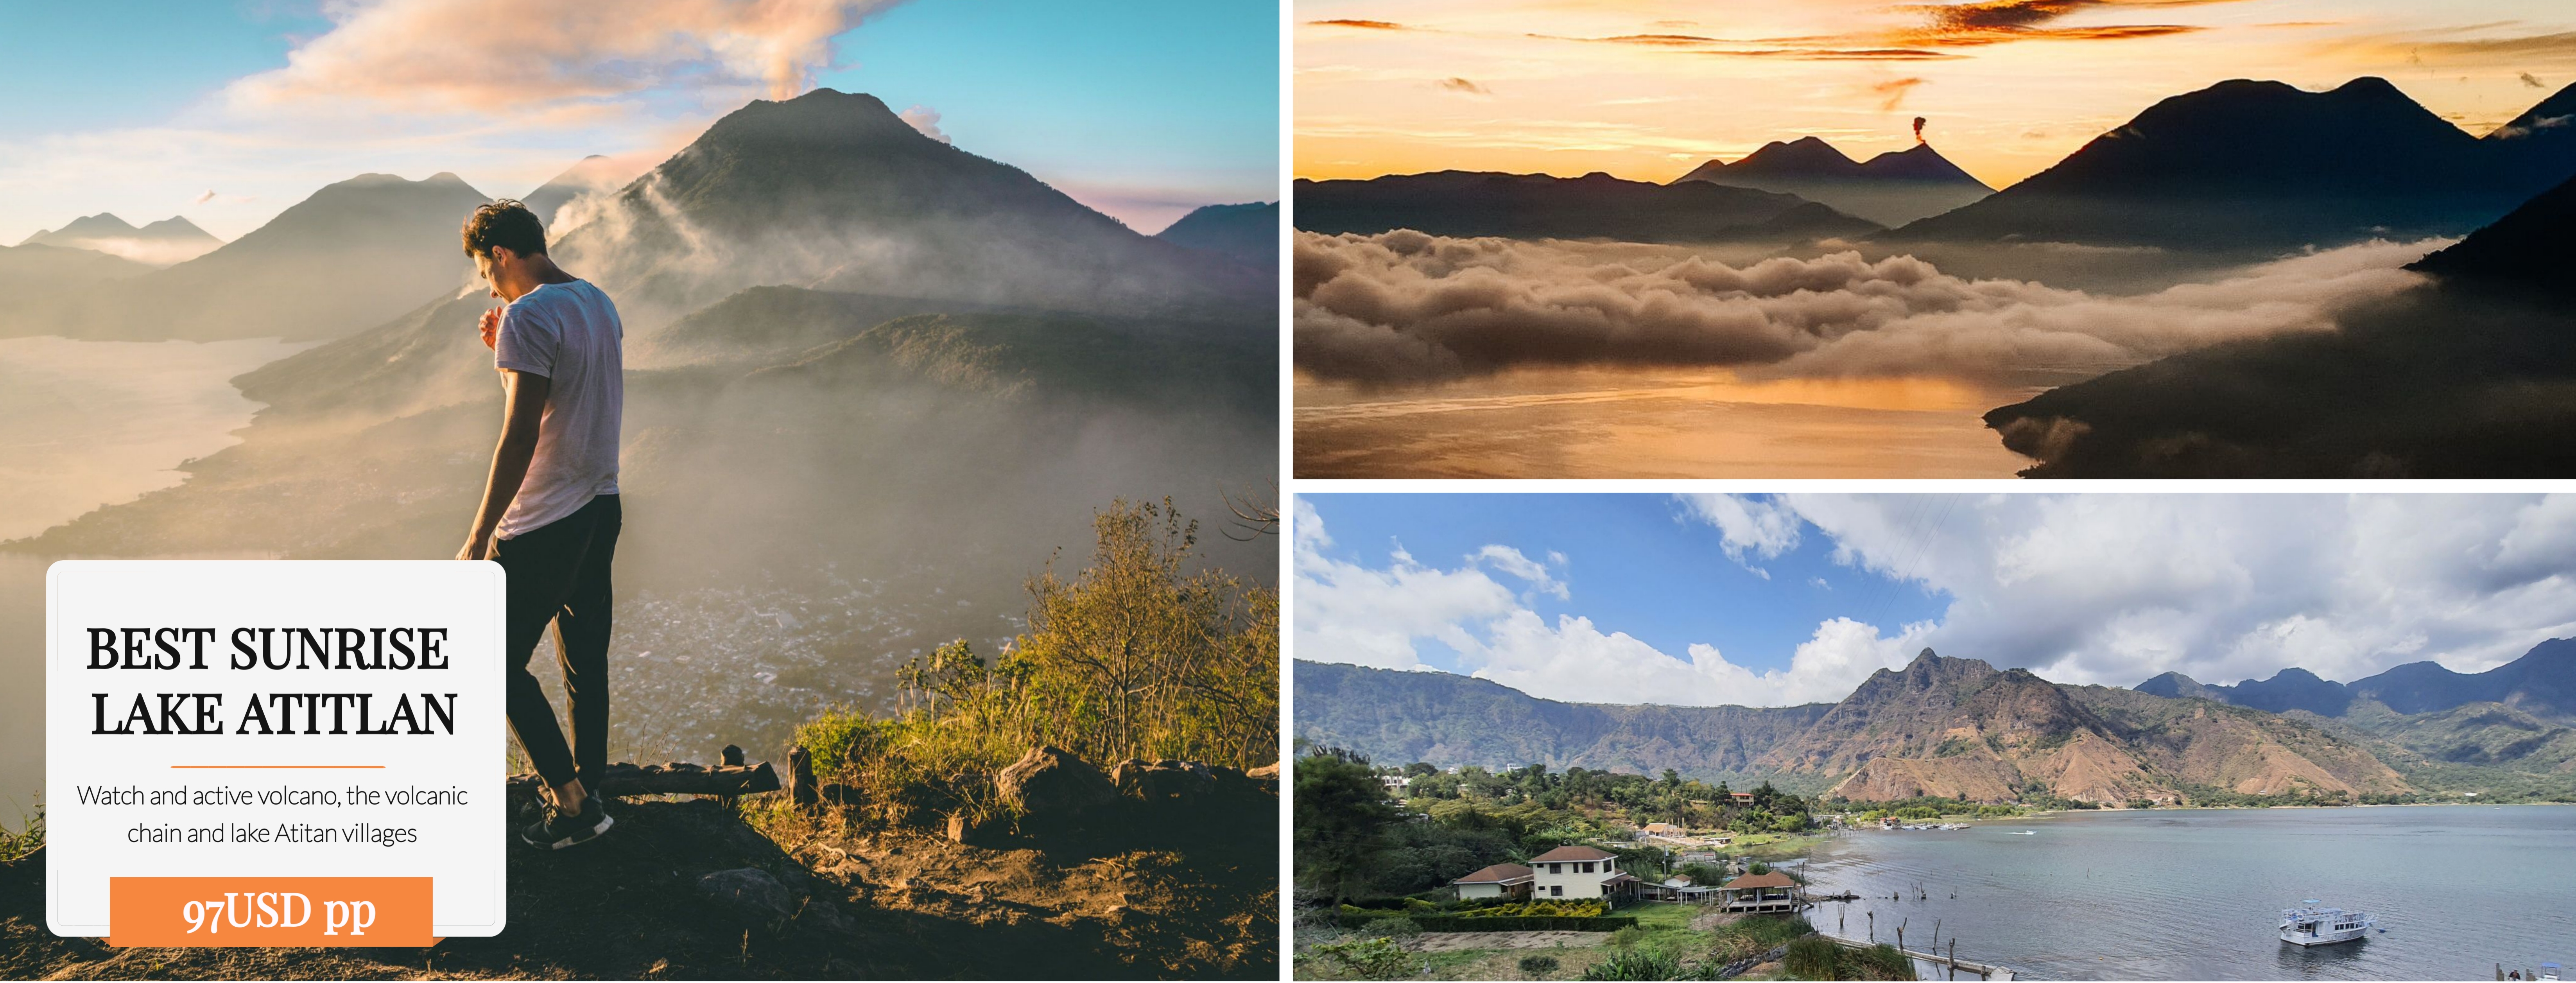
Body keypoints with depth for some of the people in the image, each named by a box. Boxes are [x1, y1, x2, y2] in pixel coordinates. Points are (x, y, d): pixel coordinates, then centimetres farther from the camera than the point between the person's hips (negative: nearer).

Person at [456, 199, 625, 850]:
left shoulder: (528, 316, -17)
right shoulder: (599, 304, 11)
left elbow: (520, 436, -23)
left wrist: (480, 535, -19)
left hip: (544, 526, -9)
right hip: (602, 506, 9)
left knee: (499, 663, 1)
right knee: (586, 662, 15)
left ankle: (572, 802, -1)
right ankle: (588, 795, 23)